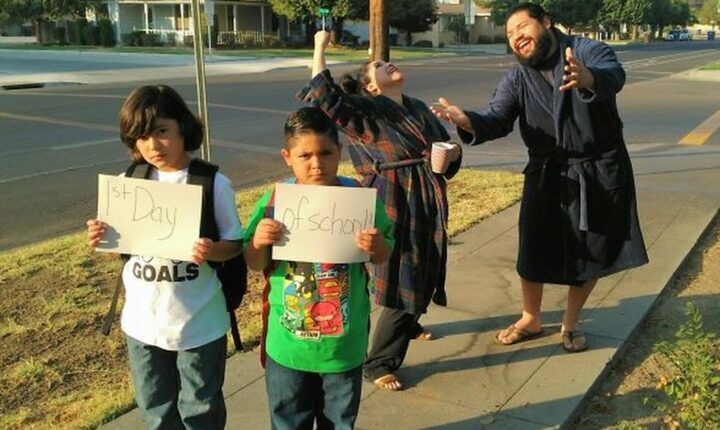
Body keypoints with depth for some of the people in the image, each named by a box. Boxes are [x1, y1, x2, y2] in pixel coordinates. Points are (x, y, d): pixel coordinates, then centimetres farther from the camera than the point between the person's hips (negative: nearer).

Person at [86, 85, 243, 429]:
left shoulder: (212, 184, -13)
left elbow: (234, 243, -7)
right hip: (143, 322, 4)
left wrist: (212, 252, -28)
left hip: (199, 324, -3)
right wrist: (101, 240, -14)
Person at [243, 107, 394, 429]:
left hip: (344, 342, 0)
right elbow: (255, 265, 0)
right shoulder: (274, 202, -10)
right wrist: (258, 242, -22)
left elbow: (383, 257, 0)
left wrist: (377, 247, -23)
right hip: (288, 343, 0)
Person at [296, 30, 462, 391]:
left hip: (428, 205, 7)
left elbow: (446, 145, 20)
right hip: (394, 208, -7)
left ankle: (408, 324, 52)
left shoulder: (419, 109, 13)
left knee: (424, 274, 22)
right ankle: (378, 364, 9)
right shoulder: (366, 111, -8)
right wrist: (320, 47, -17)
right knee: (402, 282, -5)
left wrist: (452, 152, -3)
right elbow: (324, 96, -22)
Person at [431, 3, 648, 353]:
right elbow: (498, 120, -13)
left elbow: (613, 75, -32)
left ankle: (570, 323, 29)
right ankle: (530, 320, 28)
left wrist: (588, 79, -58)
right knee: (534, 251, 5)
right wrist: (468, 122, -36)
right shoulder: (516, 79, 0)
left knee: (592, 252, 9)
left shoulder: (587, 51, -11)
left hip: (600, 171, -2)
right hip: (547, 175, 2)